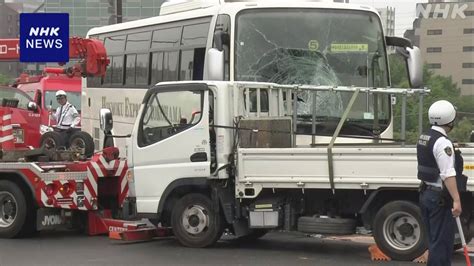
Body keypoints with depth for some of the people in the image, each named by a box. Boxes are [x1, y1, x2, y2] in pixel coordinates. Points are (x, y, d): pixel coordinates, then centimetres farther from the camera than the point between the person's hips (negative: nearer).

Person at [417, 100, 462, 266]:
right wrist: (456, 200, -28)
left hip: (425, 194, 9)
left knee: (434, 240, 17)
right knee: (442, 241, -4)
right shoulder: (443, 142, -19)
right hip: (440, 198, -9)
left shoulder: (423, 138, 10)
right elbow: (448, 175, -25)